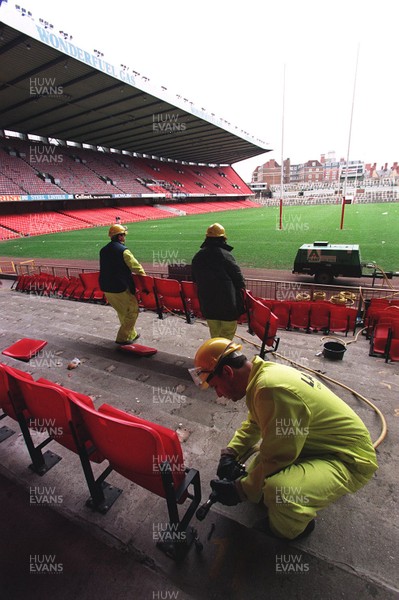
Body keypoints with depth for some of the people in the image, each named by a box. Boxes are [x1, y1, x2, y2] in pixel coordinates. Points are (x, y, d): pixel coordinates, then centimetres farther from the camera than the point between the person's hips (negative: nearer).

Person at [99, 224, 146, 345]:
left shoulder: (103, 250, 10)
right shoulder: (123, 250, -14)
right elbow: (136, 266, -13)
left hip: (106, 288, 8)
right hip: (120, 289, -8)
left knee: (122, 312, 21)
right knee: (132, 312, 6)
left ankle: (131, 334, 32)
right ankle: (122, 337, 8)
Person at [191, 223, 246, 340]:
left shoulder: (197, 257, 4)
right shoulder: (225, 255, -14)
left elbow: (195, 279, 13)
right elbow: (238, 278, -10)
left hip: (207, 305, 5)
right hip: (227, 304, -5)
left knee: (215, 335, 20)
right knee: (227, 336, 10)